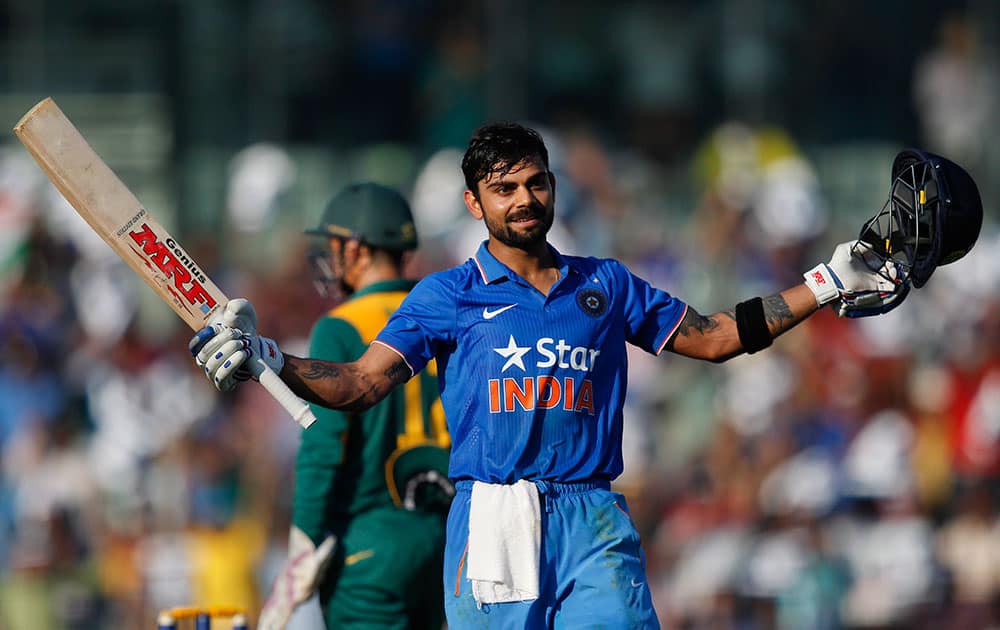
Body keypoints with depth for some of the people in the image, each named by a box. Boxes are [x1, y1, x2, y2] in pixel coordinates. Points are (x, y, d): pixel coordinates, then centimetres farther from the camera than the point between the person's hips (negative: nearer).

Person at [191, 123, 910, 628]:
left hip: (595, 520, 2)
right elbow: (362, 382, 3)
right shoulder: (447, 296, 11)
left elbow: (713, 336, 24)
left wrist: (827, 286, 20)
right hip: (493, 518, -2)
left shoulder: (607, 285, 19)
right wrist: (265, 359, -12)